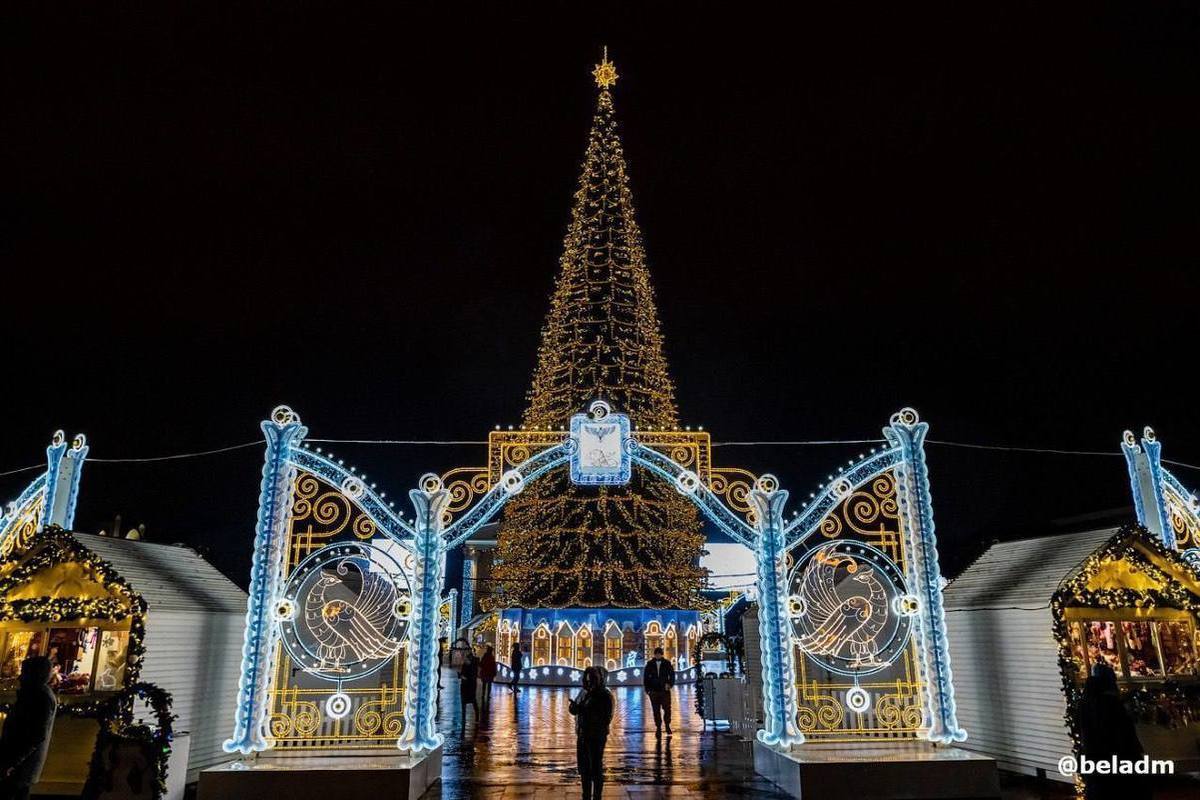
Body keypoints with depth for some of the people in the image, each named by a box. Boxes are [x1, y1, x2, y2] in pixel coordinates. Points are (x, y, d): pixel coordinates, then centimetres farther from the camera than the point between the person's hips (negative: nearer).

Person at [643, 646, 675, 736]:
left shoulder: (667, 664, 3)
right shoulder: (649, 664, 5)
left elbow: (672, 675, 5)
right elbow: (645, 677, 9)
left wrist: (670, 684, -11)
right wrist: (647, 689, 2)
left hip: (665, 690, -1)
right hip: (654, 691, 1)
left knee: (667, 709, -6)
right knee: (656, 711, 3)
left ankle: (667, 726, 13)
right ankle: (658, 728, 12)